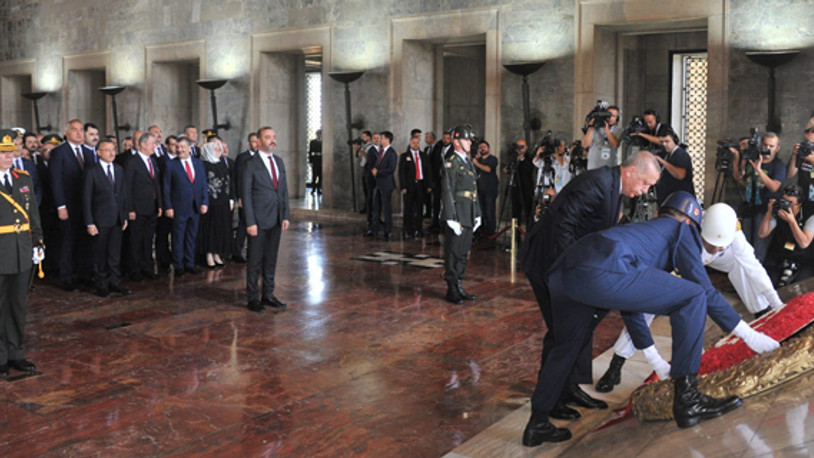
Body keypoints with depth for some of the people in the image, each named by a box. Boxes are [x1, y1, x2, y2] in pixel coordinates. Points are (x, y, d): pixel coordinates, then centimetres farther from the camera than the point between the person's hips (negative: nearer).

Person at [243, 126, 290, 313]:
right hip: (259, 220, -6)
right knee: (255, 260, 2)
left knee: (271, 259, 13)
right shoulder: (251, 165, -7)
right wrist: (250, 222, -15)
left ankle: (268, 295, 23)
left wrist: (286, 215, 6)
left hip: (276, 220, 6)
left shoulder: (279, 161, 11)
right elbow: (246, 195, -10)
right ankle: (252, 298, 12)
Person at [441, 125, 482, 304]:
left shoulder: (468, 162, 17)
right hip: (457, 215, -8)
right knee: (453, 253, -1)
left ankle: (459, 287, 22)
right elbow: (447, 192, -15)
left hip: (468, 217, 8)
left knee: (463, 253, 13)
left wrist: (477, 214, 17)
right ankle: (451, 290, 7)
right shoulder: (450, 162, -11)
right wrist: (452, 219, -19)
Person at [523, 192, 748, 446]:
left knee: (567, 347, 29)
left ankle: (537, 425, 34)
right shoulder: (681, 230, 23)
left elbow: (632, 299, 48)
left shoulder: (643, 228, 41)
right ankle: (687, 400, 6)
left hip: (562, 272, 8)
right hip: (602, 272, -8)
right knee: (692, 298, 4)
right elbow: (704, 289, 16)